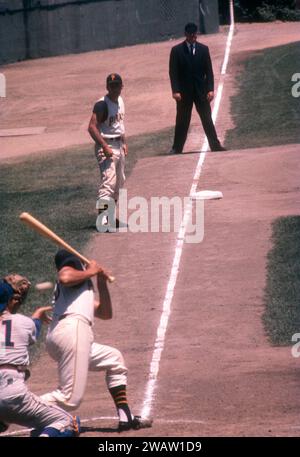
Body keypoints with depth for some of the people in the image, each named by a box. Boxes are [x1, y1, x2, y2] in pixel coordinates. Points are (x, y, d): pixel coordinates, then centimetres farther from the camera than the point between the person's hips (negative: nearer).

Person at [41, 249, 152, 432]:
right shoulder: (73, 265, 10)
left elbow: (106, 313, 35)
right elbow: (64, 277, -15)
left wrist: (102, 284, 25)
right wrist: (90, 272, -1)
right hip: (72, 330, -10)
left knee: (114, 359, 28)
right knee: (70, 398, -20)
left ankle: (126, 418, 23)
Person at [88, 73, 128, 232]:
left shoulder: (120, 101, 10)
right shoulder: (102, 104, -17)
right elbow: (92, 127, -25)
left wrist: (124, 143, 20)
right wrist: (105, 147, -30)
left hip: (119, 146, 9)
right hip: (106, 146, -9)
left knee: (118, 183, 17)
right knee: (108, 183, -19)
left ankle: (111, 218, 29)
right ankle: (102, 220, -24)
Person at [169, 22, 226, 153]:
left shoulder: (203, 49, 5)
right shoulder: (177, 50, -2)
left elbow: (209, 71, 5)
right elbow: (173, 72, -4)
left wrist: (210, 89, -4)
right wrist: (175, 91, -13)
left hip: (201, 91, 2)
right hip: (184, 92, -2)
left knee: (207, 118, 3)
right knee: (182, 121, 3)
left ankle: (215, 145, 7)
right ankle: (177, 148, 10)